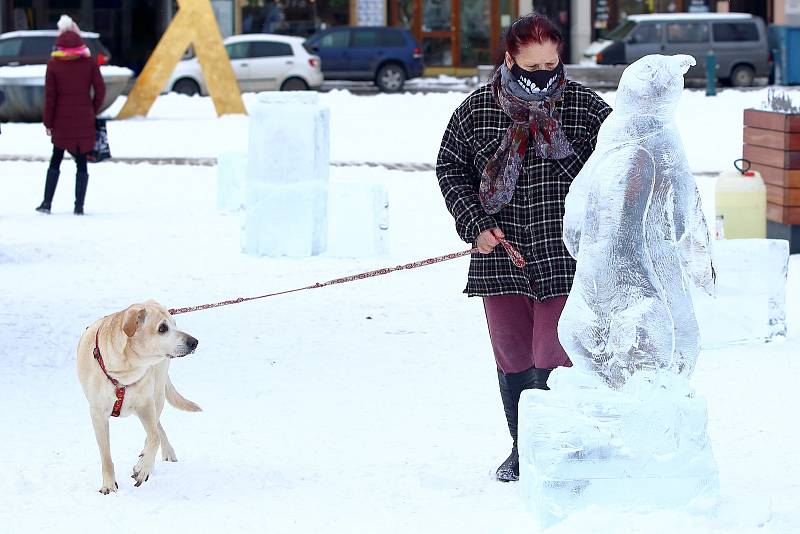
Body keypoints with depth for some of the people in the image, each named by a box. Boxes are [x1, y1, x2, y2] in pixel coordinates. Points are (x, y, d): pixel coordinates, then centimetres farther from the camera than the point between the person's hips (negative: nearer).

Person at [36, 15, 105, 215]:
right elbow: (100, 90, -3)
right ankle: (79, 206, 2)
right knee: (81, 162, 5)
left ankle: (47, 203, 9)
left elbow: (50, 96, -4)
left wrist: (48, 122, 3)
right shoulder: (89, 62, -3)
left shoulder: (53, 64, -5)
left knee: (56, 160, 13)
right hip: (85, 120, 0)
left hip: (62, 119, 0)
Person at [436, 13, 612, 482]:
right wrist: (476, 224, -3)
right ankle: (521, 451, 27)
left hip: (564, 260, -2)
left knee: (553, 359, -8)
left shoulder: (583, 106, -4)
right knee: (512, 357, 12)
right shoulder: (477, 109, 0)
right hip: (501, 257, 2)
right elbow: (450, 168, 10)